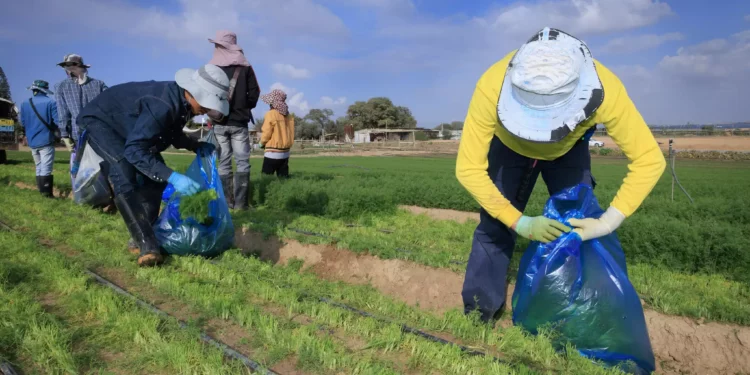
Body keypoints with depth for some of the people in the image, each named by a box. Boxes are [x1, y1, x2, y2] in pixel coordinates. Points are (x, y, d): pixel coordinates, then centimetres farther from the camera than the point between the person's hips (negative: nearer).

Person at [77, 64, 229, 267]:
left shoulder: (182, 102, -12)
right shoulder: (162, 105, -40)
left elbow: (173, 134, 8)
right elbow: (133, 150, -41)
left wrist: (197, 146, -9)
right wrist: (172, 177, -49)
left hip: (126, 124, 9)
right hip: (100, 120, -9)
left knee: (156, 175, 0)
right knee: (124, 174, -29)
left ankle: (141, 238, 8)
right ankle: (146, 245, -28)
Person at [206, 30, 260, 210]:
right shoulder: (245, 68, 0)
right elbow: (254, 94, -2)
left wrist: (213, 113, 14)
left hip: (219, 123, 2)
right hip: (239, 123, -1)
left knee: (223, 163, 6)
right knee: (242, 162, 1)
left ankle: (226, 202, 6)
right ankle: (240, 202, -4)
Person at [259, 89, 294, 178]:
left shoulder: (271, 114, -10)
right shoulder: (289, 116, 7)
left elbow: (266, 133, -7)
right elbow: (290, 134, 8)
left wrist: (261, 143, 11)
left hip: (273, 153, -6)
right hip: (285, 153, 6)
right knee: (284, 178, 8)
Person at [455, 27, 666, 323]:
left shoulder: (605, 91, -41)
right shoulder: (492, 87, -43)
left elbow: (649, 160, -28)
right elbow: (469, 168, -35)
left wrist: (608, 222, -36)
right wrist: (520, 223, -37)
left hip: (569, 149, 1)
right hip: (510, 146, 0)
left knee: (579, 225, -9)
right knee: (493, 226, -6)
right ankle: (478, 316, 10)